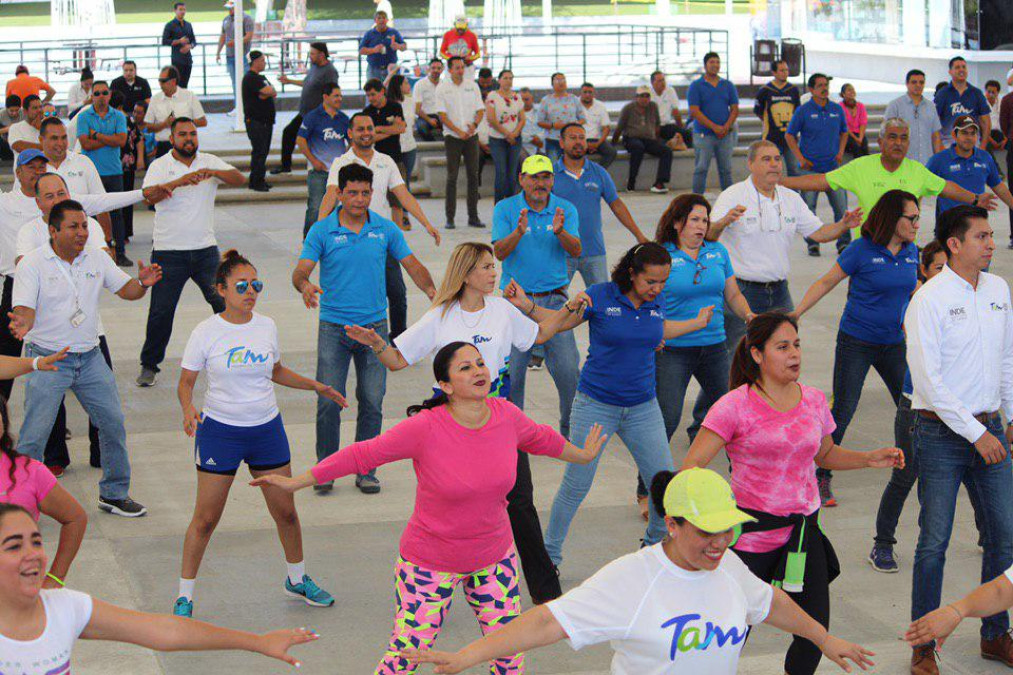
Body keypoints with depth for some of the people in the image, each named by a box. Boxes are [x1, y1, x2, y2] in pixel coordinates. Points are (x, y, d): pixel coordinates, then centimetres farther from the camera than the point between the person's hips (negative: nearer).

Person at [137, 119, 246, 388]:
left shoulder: (210, 162, 6)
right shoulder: (160, 166, -1)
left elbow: (240, 179, -7)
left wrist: (214, 173, -26)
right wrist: (179, 182, -34)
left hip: (205, 249, 2)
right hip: (169, 251, -2)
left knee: (225, 302, 1)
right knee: (160, 312, 0)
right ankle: (149, 366, 15)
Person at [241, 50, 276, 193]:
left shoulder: (261, 77, 20)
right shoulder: (250, 78, -13)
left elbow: (273, 93, 10)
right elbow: (269, 91, -24)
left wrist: (267, 94, -10)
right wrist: (271, 91, -1)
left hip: (266, 120, 9)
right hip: (255, 121, -9)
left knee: (264, 151, 11)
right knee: (259, 151, -9)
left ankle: (259, 180, 17)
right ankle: (256, 181, -7)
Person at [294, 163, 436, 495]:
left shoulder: (386, 229, 5)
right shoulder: (321, 231, -2)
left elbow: (412, 264, 5)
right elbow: (301, 270, -9)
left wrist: (431, 289, -14)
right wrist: (305, 285, -33)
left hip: (374, 326, 2)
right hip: (334, 327, -2)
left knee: (372, 402, 3)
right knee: (329, 401, -4)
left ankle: (365, 470, 15)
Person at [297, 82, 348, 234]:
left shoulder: (343, 119, 11)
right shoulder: (313, 116, -3)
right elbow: (300, 140, -5)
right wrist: (314, 161, -9)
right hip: (318, 170, -5)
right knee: (315, 206, -8)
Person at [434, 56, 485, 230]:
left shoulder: (472, 85, 7)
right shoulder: (442, 88, -2)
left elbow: (480, 110, 7)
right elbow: (442, 116, -7)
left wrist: (475, 124, -13)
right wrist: (459, 131, -16)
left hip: (471, 136, 3)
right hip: (452, 137, -3)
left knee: (473, 175, 2)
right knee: (452, 177, -2)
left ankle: (473, 216, 8)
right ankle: (450, 218, 1)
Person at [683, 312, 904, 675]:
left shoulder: (813, 400, 6)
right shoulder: (736, 406, -10)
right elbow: (692, 464, -14)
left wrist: (868, 459, 6)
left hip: (804, 531, 4)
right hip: (752, 534, -4)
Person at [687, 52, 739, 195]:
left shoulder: (728, 85, 11)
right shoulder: (696, 86, -1)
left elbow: (735, 109, 9)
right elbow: (694, 112, -8)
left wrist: (726, 127, -9)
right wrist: (714, 127, -15)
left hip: (725, 135, 3)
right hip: (703, 134, -3)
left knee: (726, 170, 6)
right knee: (701, 169, -5)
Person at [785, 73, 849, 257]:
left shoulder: (837, 109, 8)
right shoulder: (803, 111, -3)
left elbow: (844, 132, 21)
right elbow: (789, 135, 1)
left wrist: (840, 152, 6)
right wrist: (800, 159, -6)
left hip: (832, 166, 3)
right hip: (810, 167, -2)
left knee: (841, 206, -3)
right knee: (809, 207, 0)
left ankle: (844, 242, 6)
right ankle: (813, 244, 10)